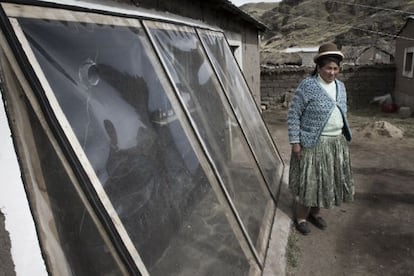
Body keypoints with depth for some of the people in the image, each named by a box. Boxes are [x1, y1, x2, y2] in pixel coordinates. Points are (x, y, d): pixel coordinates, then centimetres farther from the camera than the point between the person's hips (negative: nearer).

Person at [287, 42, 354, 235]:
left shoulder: (340, 86, 7)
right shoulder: (307, 86, -13)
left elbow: (342, 114, 18)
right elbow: (293, 115, -13)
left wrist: (344, 136, 17)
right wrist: (295, 141, -16)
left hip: (336, 143, 7)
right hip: (313, 143, -6)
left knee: (326, 179, 15)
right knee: (308, 180, 3)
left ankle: (315, 212, 34)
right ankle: (301, 217, 20)